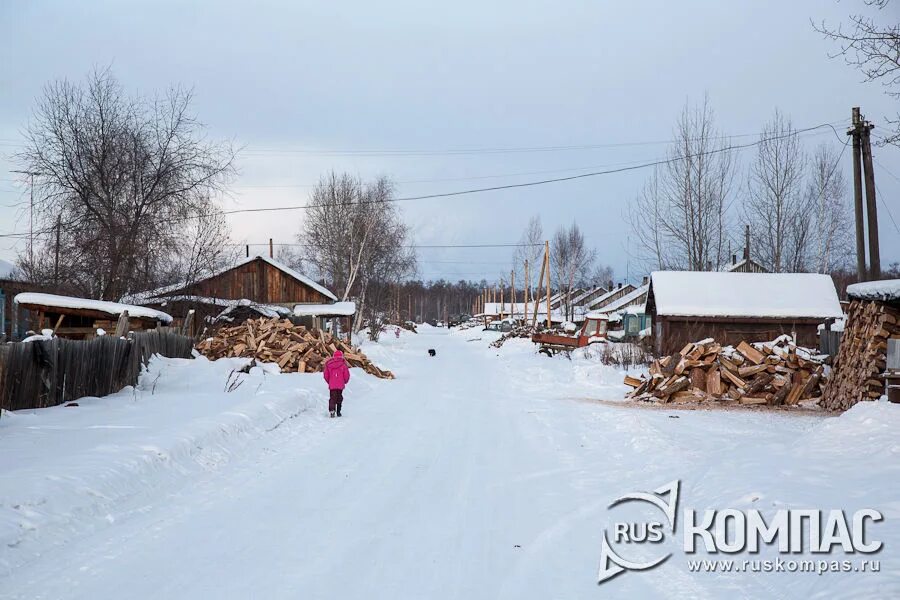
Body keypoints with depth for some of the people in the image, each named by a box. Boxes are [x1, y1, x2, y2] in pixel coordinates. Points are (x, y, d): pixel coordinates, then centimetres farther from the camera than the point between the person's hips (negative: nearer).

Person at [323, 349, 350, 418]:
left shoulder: (328, 364, 3)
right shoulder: (343, 364, -5)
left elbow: (325, 375, 5)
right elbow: (346, 375, -5)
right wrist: (345, 381, 15)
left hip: (331, 385, 1)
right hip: (340, 385, -1)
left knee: (332, 398, 0)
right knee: (339, 398, 15)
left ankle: (332, 410, -22)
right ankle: (338, 411, 20)